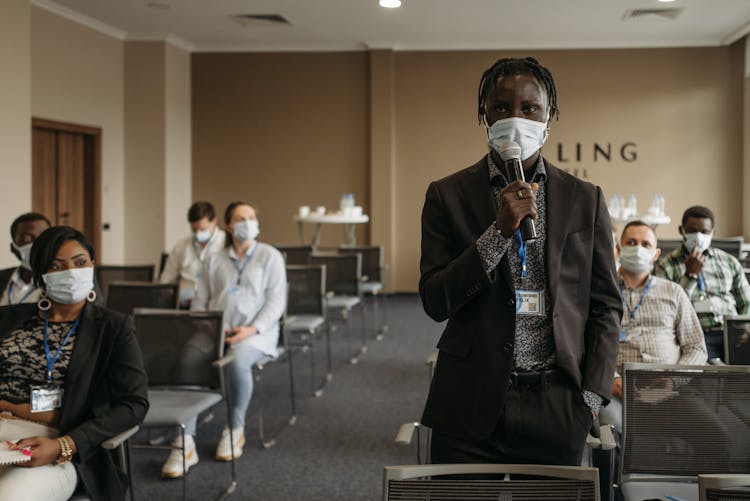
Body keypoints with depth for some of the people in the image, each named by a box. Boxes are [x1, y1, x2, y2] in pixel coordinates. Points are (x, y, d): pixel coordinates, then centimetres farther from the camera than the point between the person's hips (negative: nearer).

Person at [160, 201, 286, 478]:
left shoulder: (270, 256, 11)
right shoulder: (214, 261, 20)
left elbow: (276, 301, 2)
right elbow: (199, 301, 16)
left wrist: (253, 329, -13)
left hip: (255, 333, -2)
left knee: (237, 361, -38)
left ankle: (235, 429, -12)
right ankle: (185, 444, -31)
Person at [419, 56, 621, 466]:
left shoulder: (585, 200, 6)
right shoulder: (447, 195, 2)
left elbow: (606, 307, 8)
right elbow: (436, 302, -5)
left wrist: (590, 398, -1)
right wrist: (499, 231, -15)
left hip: (556, 410, 1)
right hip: (471, 407, -1)